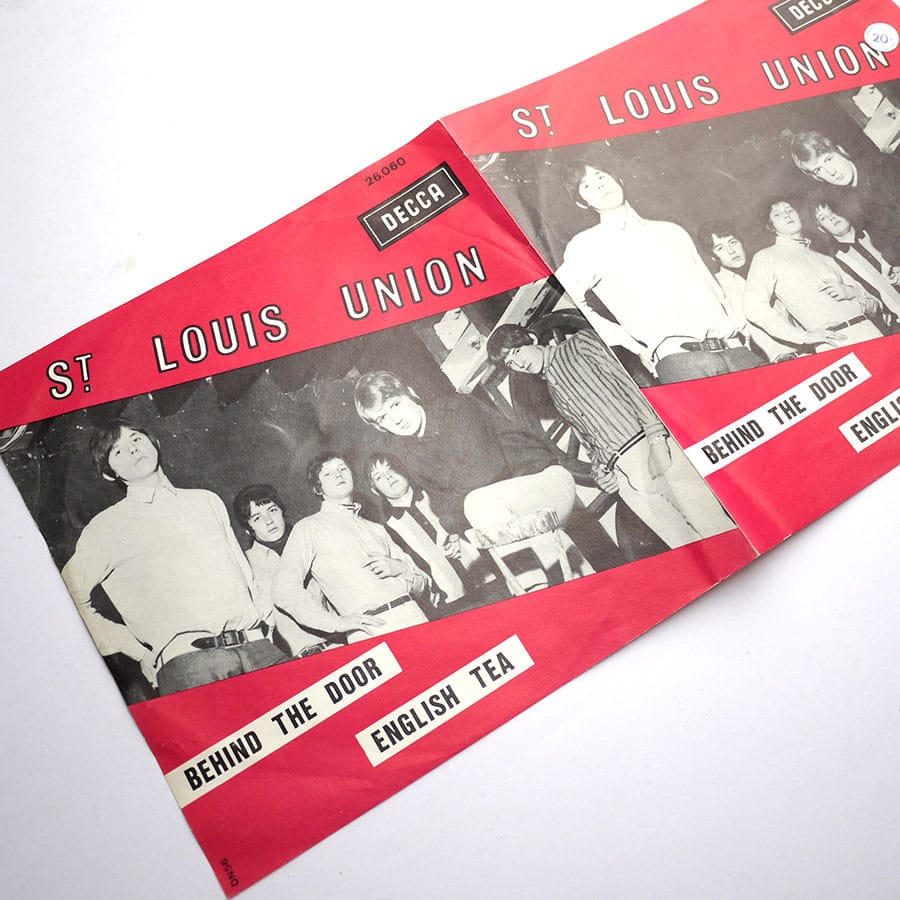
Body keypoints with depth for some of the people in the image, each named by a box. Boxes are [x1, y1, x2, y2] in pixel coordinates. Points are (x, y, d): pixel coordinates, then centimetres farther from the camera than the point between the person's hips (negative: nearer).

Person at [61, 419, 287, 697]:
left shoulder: (207, 501, 24)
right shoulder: (107, 526, 12)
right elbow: (70, 598, 8)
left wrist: (264, 626, 12)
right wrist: (141, 654, 3)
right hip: (186, 662, -3)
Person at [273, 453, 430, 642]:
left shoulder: (377, 529, 25)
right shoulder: (309, 528, 12)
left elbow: (424, 586, 24)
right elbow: (284, 589, -2)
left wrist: (399, 568, 1)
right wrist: (336, 622, -11)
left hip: (413, 618, 5)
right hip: (370, 631, -5)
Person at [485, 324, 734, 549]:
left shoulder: (580, 344, 10)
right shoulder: (553, 393, 26)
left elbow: (628, 381, -1)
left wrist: (656, 437, -13)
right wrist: (598, 469, 5)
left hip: (649, 443, -4)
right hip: (625, 477, 4)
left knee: (717, 528, -8)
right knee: (686, 543, -4)